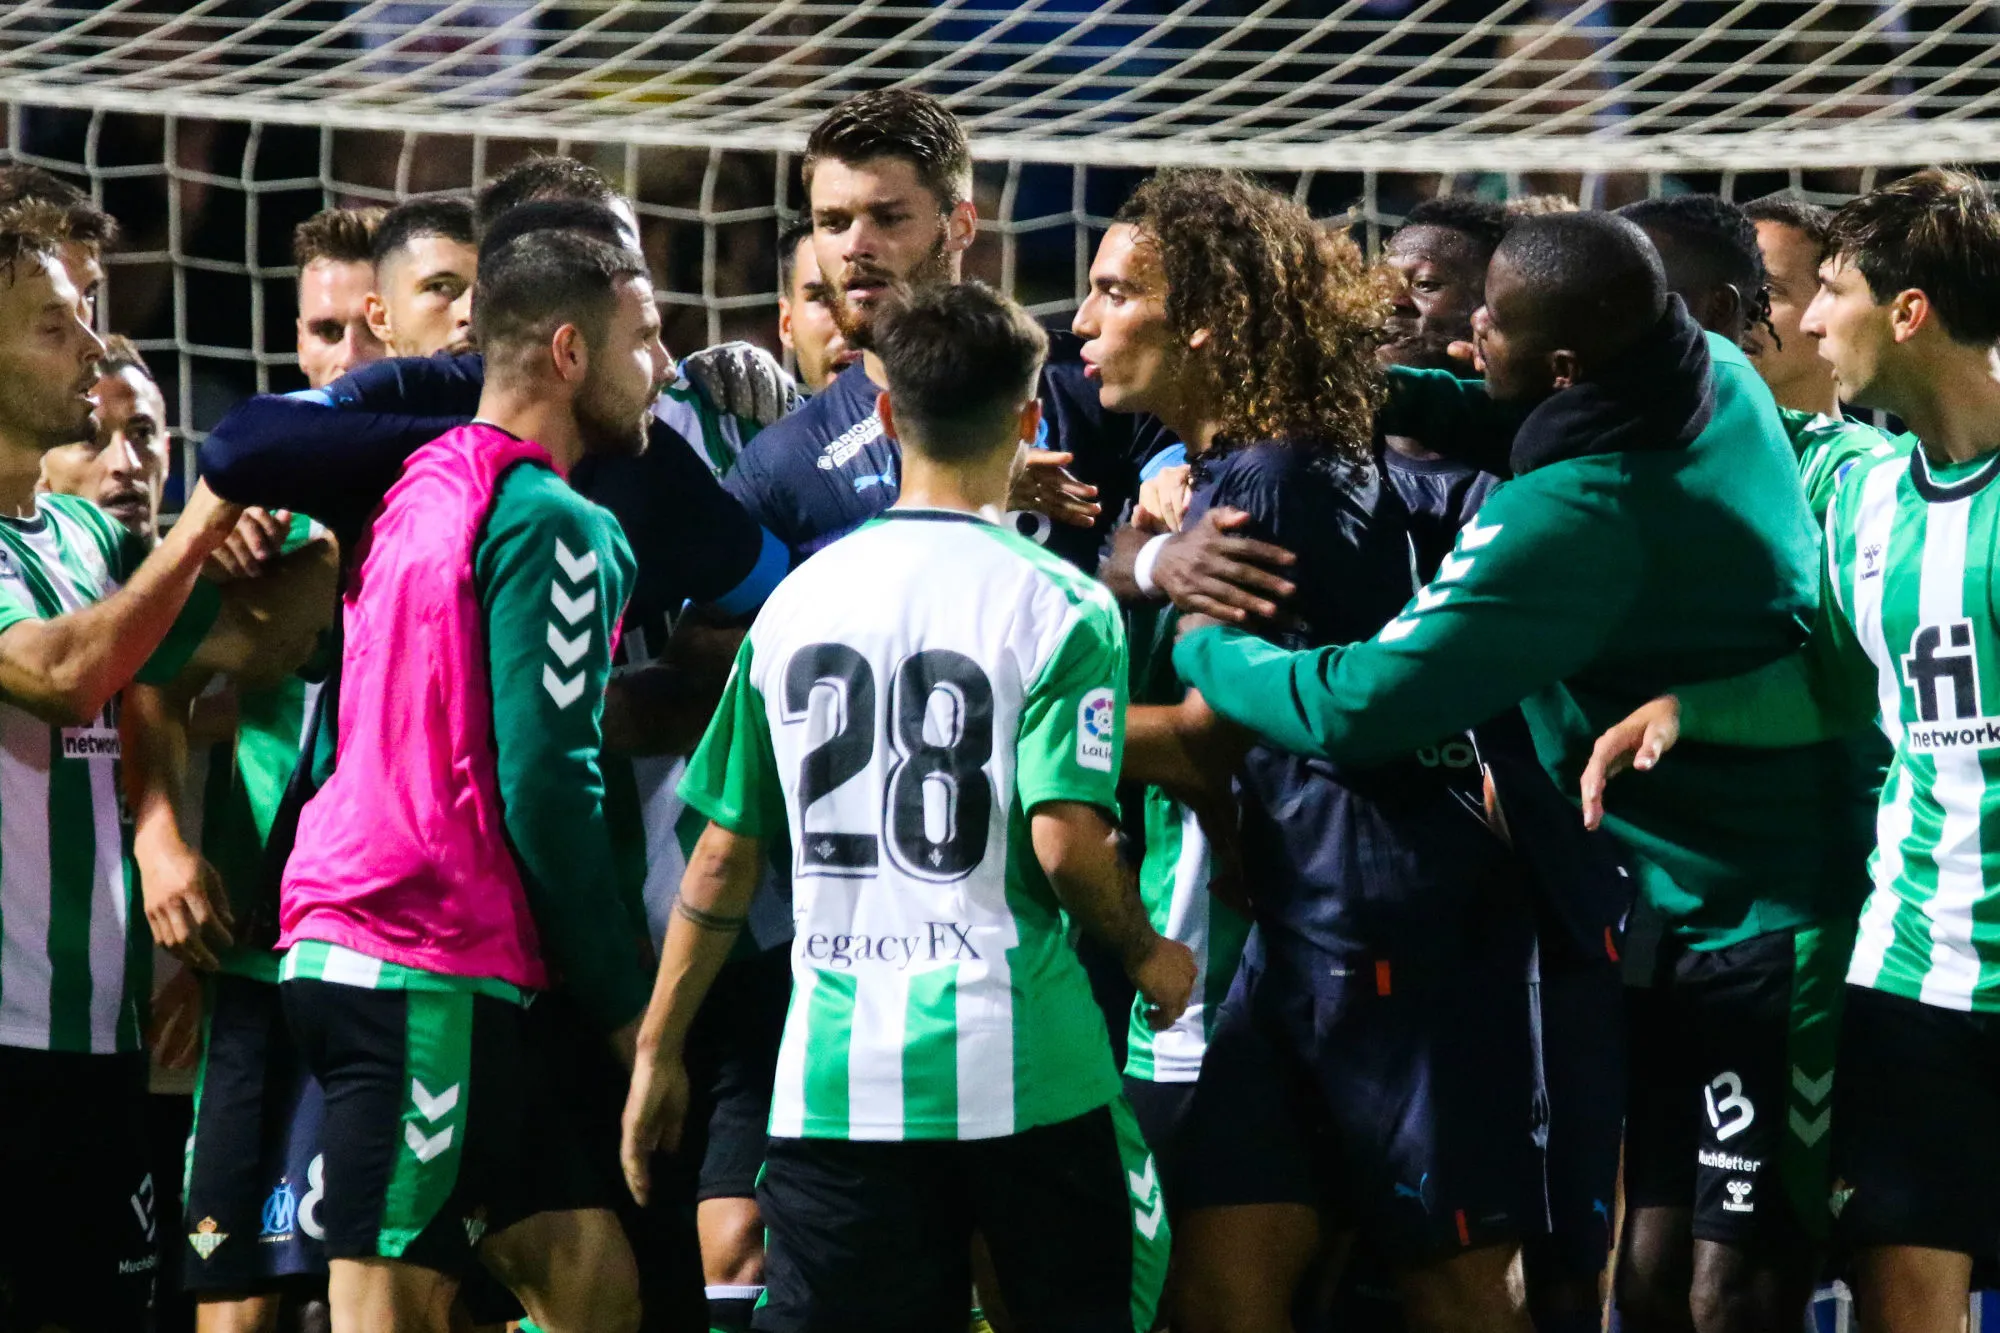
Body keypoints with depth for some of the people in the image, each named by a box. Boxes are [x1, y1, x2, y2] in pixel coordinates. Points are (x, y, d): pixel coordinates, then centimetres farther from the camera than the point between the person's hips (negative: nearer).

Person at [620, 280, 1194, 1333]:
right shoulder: (1058, 606, -6)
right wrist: (1146, 956, 4)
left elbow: (724, 856, 8)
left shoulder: (800, 598, 6)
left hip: (836, 1078, 3)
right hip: (1021, 1068, -3)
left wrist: (657, 1053, 16)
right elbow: (1064, 841, -15)